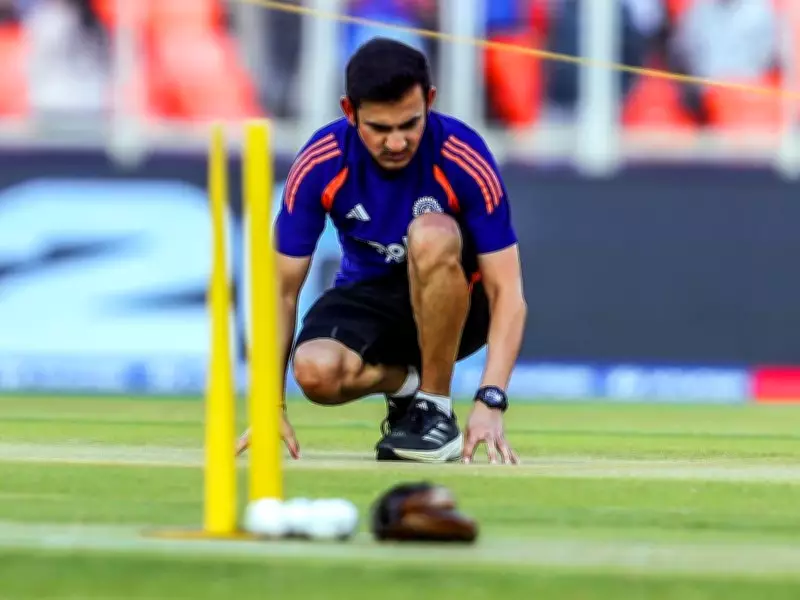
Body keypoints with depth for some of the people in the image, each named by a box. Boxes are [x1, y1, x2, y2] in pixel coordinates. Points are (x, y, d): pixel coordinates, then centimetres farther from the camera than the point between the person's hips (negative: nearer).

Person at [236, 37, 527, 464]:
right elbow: (282, 289, -10)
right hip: (368, 297, 2)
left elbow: (507, 293, -23)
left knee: (430, 234, -36)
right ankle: (404, 383, 3)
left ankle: (437, 410, -19)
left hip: (455, 301, -2)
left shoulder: (465, 159, -24)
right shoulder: (320, 165, -18)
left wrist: (490, 402, -34)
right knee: (315, 370, -33)